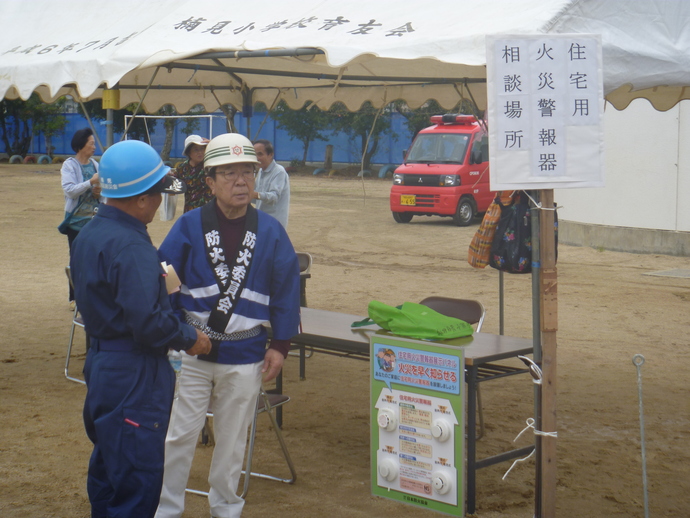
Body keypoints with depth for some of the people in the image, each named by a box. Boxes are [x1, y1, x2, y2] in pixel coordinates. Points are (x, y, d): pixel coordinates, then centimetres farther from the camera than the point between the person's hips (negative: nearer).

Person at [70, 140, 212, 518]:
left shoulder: (88, 235, 7)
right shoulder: (132, 248, -24)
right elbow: (147, 323, -28)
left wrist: (158, 280, 15)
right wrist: (189, 338, -12)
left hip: (101, 360, 10)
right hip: (133, 376, -10)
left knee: (108, 466, 22)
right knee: (138, 484, -3)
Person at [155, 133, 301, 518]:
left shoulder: (270, 232, -1)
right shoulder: (189, 226, -5)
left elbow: (287, 291, 3)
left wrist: (280, 345, 1)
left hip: (245, 357, 1)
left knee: (232, 442, 14)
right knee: (179, 436, 5)